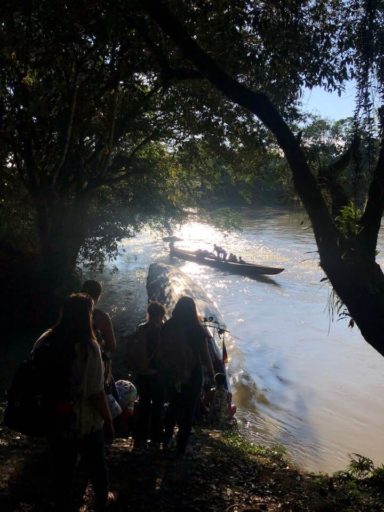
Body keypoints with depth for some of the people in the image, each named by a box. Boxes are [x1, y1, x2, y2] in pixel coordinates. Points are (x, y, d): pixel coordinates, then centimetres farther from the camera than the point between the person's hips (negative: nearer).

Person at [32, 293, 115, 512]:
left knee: (63, 470, 20)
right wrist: (108, 420, -8)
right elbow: (96, 392, -23)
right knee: (96, 464, 23)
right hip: (86, 422, -3)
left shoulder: (45, 340, -7)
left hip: (55, 421, 3)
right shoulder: (88, 346, -23)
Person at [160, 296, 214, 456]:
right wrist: (211, 371, 8)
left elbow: (162, 352, -2)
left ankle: (167, 438, 29)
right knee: (188, 410, 11)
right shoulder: (197, 330, -14)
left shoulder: (167, 327, -8)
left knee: (173, 405, 25)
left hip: (172, 375, 3)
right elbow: (205, 355, -9)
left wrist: (165, 371, 12)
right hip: (193, 375, -3)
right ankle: (181, 447, 18)